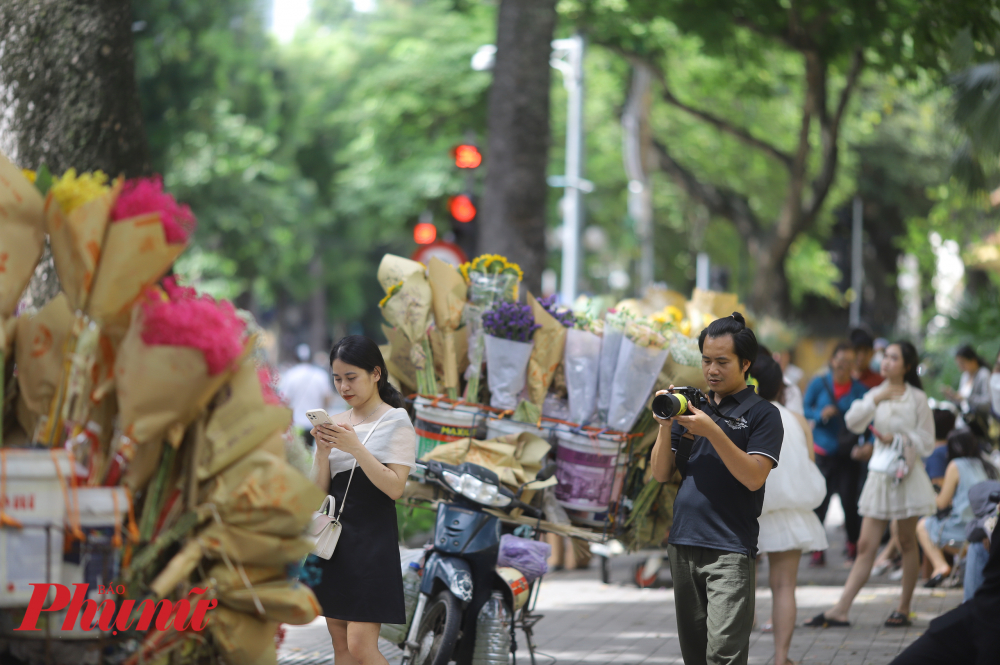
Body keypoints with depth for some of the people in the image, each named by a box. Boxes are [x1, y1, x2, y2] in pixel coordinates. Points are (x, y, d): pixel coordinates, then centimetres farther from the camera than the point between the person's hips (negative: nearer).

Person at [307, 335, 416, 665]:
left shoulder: (396, 421, -3)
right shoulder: (336, 423, 13)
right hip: (334, 534, 6)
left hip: (372, 536, -6)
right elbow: (319, 490, 9)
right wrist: (323, 451, -8)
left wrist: (355, 447, -20)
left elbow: (394, 487, -12)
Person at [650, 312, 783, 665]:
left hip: (730, 552, -6)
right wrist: (666, 427, -4)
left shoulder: (762, 413, 0)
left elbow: (754, 477, -13)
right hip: (683, 544, 6)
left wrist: (712, 431, -20)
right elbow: (661, 474, 12)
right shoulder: (691, 407, 16)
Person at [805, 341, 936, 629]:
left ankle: (904, 609, 13)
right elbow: (853, 422, -10)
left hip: (907, 475, -3)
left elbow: (927, 443, -3)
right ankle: (840, 610, -4)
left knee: (907, 542, 4)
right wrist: (876, 400, -22)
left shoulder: (917, 398, -2)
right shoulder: (875, 394, 7)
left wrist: (897, 439, -14)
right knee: (866, 545, 0)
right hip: (880, 474, 3)